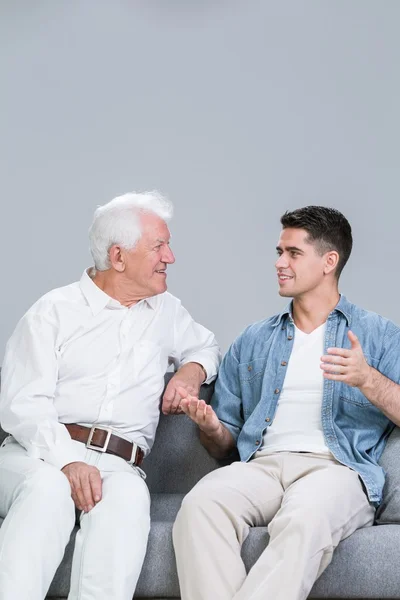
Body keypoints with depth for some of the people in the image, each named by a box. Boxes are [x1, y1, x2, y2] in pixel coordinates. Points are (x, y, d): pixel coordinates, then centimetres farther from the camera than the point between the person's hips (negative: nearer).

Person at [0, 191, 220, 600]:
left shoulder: (166, 312, 22)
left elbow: (205, 346, 42)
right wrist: (67, 460, -23)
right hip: (41, 457, -2)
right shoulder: (54, 311, 6)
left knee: (128, 496, -35)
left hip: (118, 466, 3)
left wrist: (193, 368, 16)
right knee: (49, 486, -38)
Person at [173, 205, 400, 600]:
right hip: (261, 464, 3)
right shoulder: (252, 342, 24)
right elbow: (224, 445, 23)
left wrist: (367, 380, -13)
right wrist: (211, 428, 0)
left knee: (303, 518, -39)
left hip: (337, 468, -3)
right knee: (200, 504, -32)